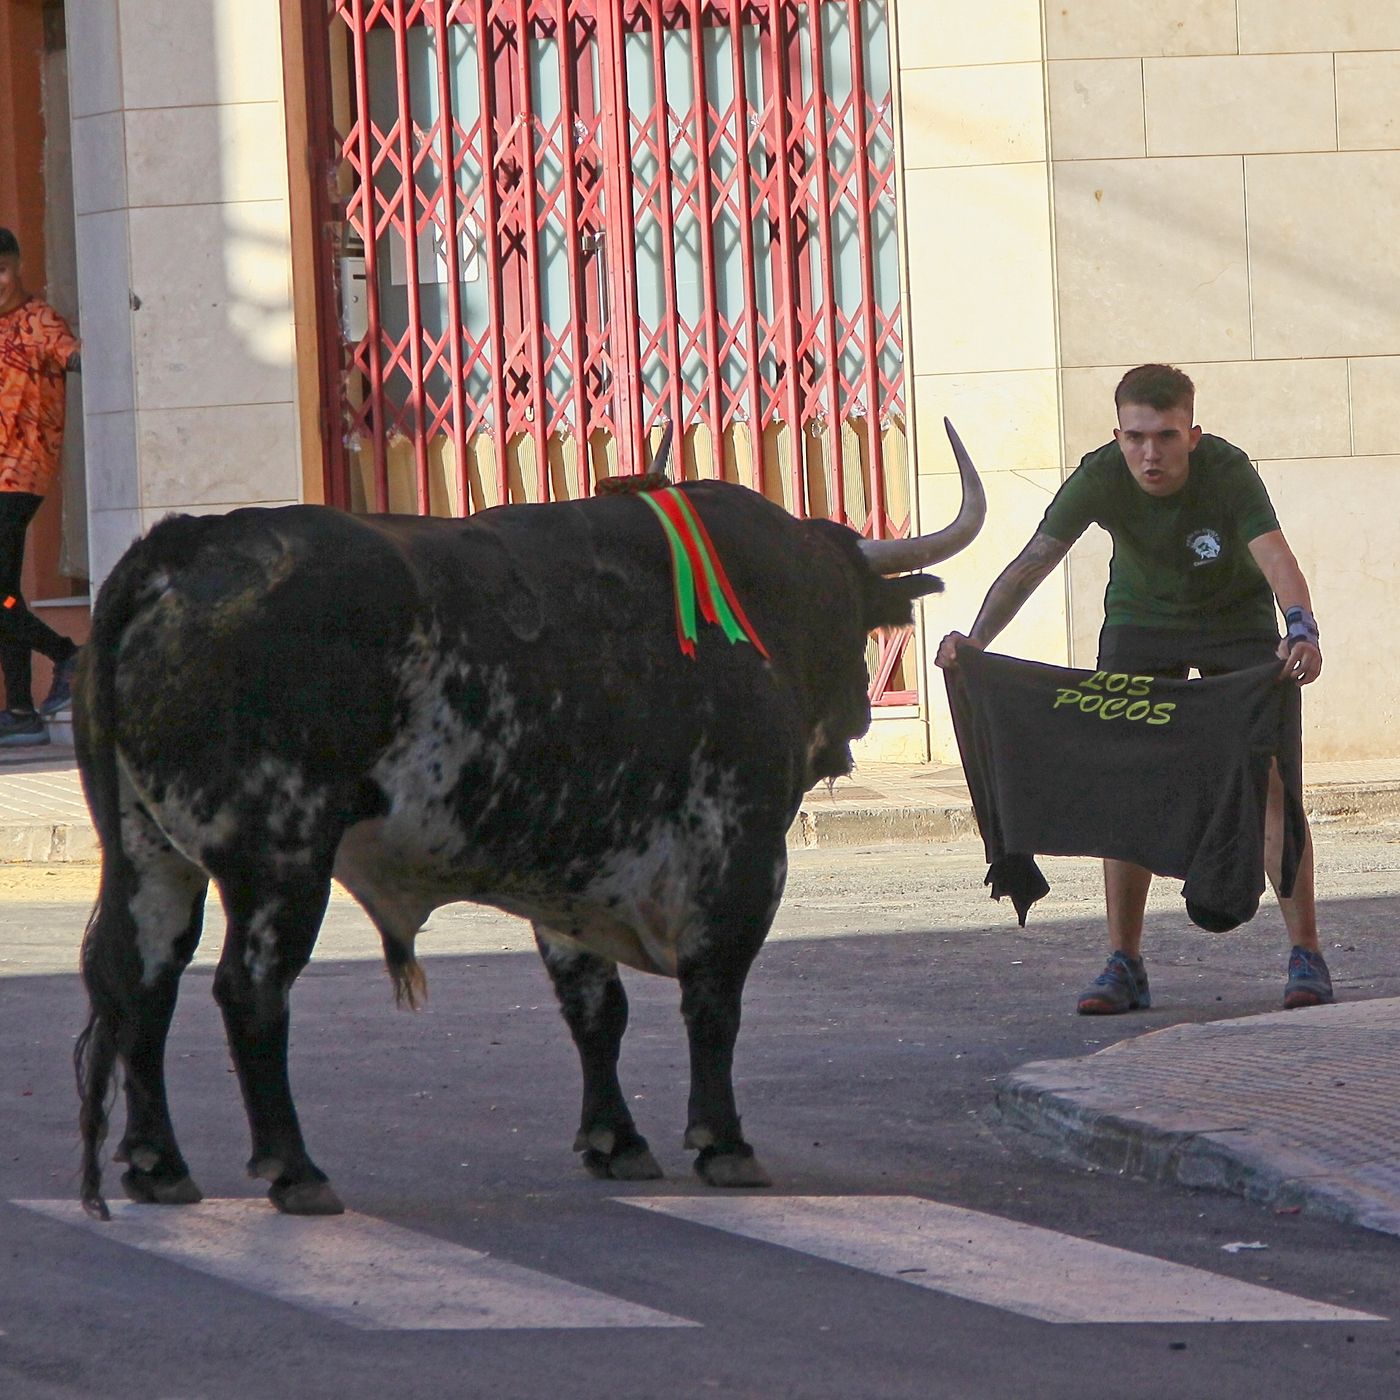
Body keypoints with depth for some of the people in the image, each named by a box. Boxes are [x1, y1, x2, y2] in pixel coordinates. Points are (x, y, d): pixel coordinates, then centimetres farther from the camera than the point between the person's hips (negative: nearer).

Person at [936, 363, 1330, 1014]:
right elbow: (1032, 562, -32)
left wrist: (1302, 630, -64)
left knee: (1268, 778, -12)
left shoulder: (1227, 471, -31)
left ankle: (1306, 955, -4)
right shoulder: (1100, 478, -25)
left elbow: (1274, 556, -44)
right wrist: (974, 640, -47)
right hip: (1140, 624, 2)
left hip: (1237, 624, -2)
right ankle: (1123, 964, 1)